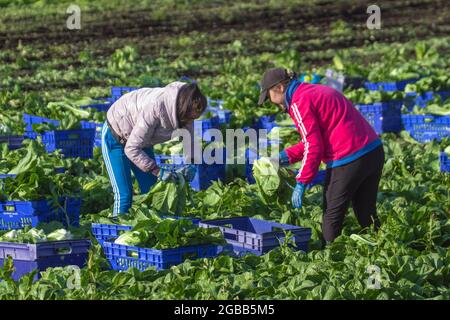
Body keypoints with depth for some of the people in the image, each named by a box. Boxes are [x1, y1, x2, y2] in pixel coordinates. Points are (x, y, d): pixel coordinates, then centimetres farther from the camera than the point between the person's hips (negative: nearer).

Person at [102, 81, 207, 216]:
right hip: (115, 136, -7)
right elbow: (131, 149, -34)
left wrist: (190, 163, -18)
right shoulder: (155, 108, -40)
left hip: (142, 140, 7)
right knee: (124, 195, -13)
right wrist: (158, 171, -35)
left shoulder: (185, 109, -19)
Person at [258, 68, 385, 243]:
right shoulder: (318, 91, 20)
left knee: (332, 217, 4)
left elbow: (314, 147, -13)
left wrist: (301, 183, -8)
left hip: (348, 160, -9)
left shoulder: (299, 103, -9)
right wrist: (288, 155, 19)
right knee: (366, 214, 16)